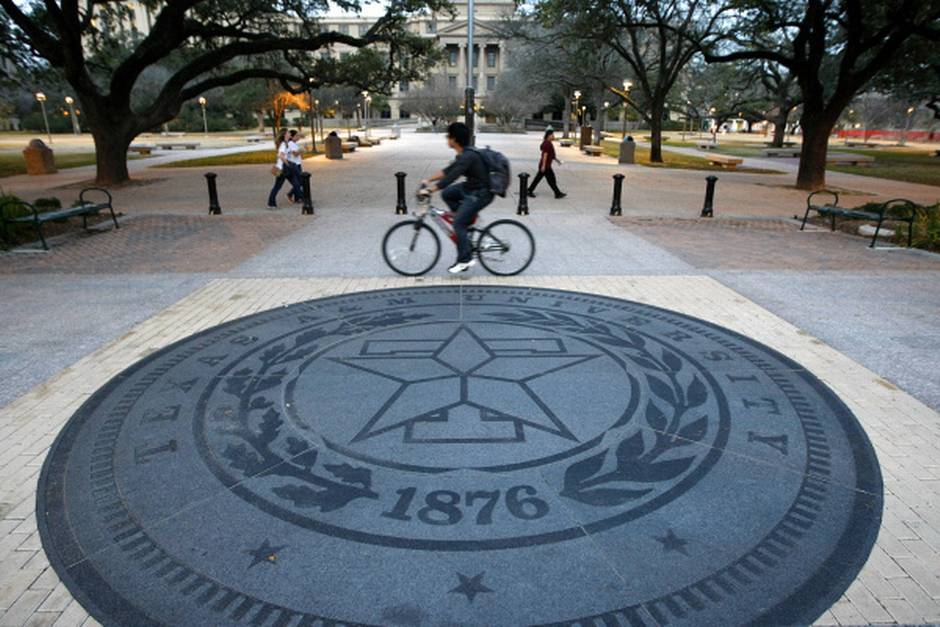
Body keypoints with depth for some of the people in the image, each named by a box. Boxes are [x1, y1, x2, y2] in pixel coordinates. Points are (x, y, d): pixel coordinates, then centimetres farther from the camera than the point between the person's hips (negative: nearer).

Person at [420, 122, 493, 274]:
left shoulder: (468, 156, -24)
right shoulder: (464, 154, 8)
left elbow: (451, 177, -29)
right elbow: (448, 170, 17)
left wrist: (429, 190, -27)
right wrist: (428, 180, 14)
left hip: (481, 193, -10)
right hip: (471, 187, 10)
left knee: (458, 223, -12)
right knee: (446, 194, 11)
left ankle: (465, 260, -3)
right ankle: (469, 219, 16)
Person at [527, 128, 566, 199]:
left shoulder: (548, 143, 14)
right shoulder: (547, 143, -18)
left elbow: (551, 154, 23)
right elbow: (545, 154, -22)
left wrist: (557, 160, 25)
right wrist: (543, 165, -24)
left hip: (546, 165, 11)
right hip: (545, 166, -11)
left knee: (538, 178, 12)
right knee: (551, 179, -1)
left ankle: (529, 191, 15)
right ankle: (558, 194, 7)